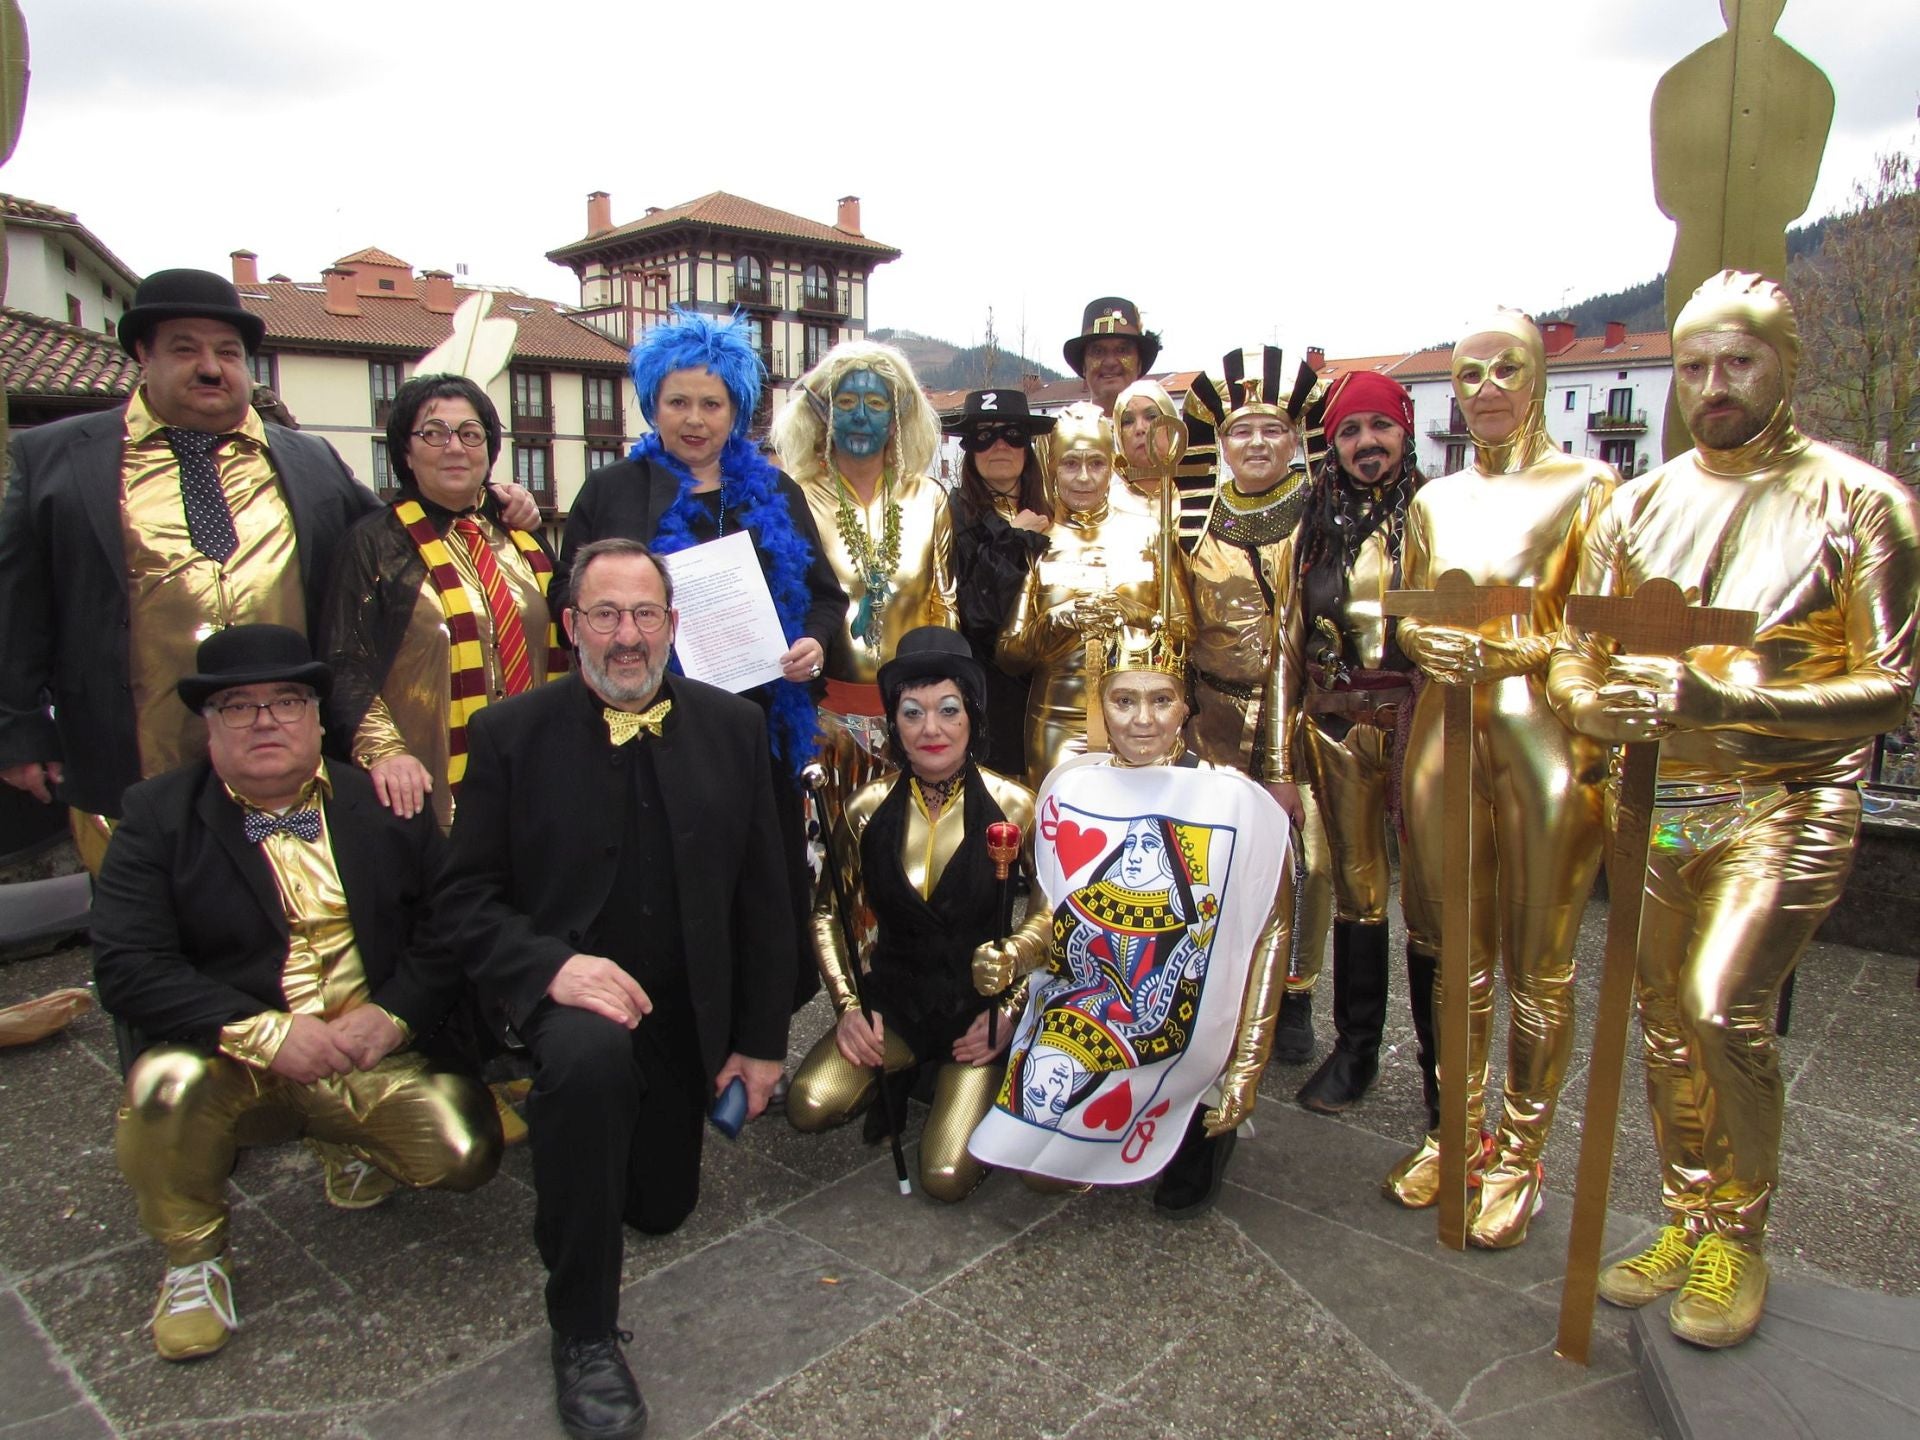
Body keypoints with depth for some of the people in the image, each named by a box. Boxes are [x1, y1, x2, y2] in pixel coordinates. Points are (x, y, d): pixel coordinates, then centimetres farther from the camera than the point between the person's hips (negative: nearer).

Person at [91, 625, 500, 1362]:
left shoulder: (383, 801, 5)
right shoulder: (157, 815, 0)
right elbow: (127, 966, -11)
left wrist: (395, 1012, -16)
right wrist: (264, 1033, -23)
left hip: (376, 1054, 2)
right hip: (229, 1059, -1)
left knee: (465, 1153, -17)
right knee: (166, 1086, -33)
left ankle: (352, 1144, 20)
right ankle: (193, 1259, -1)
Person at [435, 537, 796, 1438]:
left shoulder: (733, 728, -3)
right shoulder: (511, 733, -9)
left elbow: (763, 897, 1)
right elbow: (467, 895, -9)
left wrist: (762, 1040, 0)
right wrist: (551, 966, -28)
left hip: (686, 1012, 4)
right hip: (567, 991, -3)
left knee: (660, 1209, 15)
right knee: (590, 1055, -38)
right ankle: (582, 1331, -18)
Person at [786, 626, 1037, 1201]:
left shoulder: (1012, 806, -10)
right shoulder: (869, 807, -4)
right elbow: (827, 915, 5)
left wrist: (1012, 1009, -9)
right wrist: (847, 1005, -5)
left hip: (979, 1005, -2)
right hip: (894, 999, 3)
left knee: (947, 1178, -15)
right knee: (809, 1106, -20)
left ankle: (977, 1089, 17)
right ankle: (895, 1075, 12)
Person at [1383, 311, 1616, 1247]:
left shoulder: (1587, 488, -1)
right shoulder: (1433, 501, 14)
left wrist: (1506, 651, -20)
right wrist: (1426, 643, -5)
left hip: (1542, 734, -4)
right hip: (1444, 732, 4)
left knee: (1535, 963, 5)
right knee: (1453, 949, 12)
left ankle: (1519, 1153, 20)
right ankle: (1456, 1129, 27)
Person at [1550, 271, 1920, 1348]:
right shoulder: (1636, 508, 9)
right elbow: (1571, 658, 8)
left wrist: (1724, 701, -25)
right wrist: (1601, 704, -16)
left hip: (1785, 802, -4)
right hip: (1654, 803, 5)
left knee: (1723, 1008, -18)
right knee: (1667, 1025, 11)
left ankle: (1739, 1235, 7)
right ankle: (1687, 1225, 30)